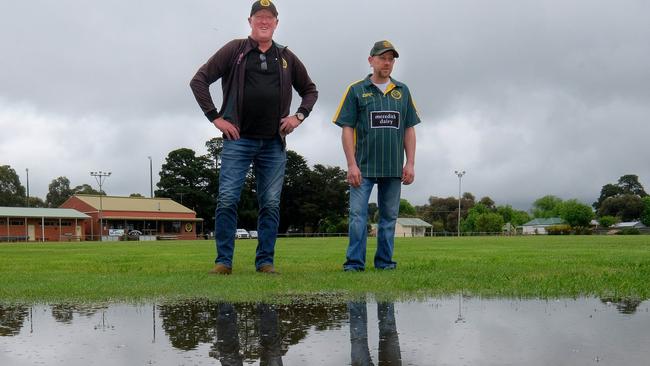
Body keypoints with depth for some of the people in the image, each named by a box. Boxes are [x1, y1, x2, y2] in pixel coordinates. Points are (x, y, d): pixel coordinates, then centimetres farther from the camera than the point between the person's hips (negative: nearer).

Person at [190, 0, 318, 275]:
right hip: (238, 140, -3)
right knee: (227, 200, -7)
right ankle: (223, 261, 1)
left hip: (274, 144, 3)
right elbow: (199, 80, 2)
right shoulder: (234, 50, 4)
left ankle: (265, 261, 12)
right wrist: (215, 117, -5)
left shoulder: (286, 57, 13)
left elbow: (310, 90, 25)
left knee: (271, 205, 3)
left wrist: (299, 116, 8)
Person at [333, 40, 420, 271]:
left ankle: (385, 261, 14)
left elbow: (409, 129, 12)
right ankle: (354, 262, -3)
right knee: (358, 215, -6)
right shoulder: (356, 90, 4)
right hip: (363, 166, -3)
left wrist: (410, 163, 3)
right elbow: (347, 129, -2)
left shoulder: (402, 92, 13)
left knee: (389, 217, 7)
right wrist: (352, 165, -10)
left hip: (394, 167, 3)